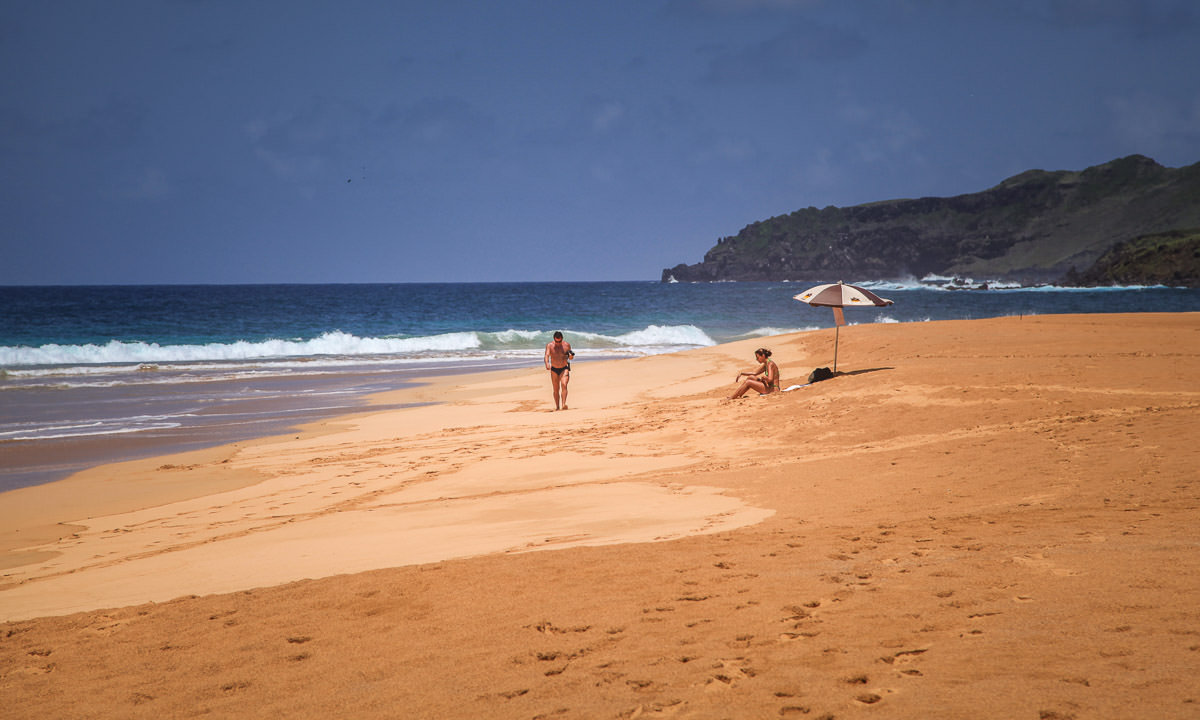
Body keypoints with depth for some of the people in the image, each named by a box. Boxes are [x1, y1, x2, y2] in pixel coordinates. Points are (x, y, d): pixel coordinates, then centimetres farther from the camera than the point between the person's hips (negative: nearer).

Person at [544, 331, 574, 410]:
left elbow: (570, 357, 13)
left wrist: (570, 356, -12)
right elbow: (546, 355, -20)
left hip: (564, 369, -1)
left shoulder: (567, 345, -2)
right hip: (554, 370, 1)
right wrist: (547, 363, -40)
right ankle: (557, 406, 17)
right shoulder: (549, 345, -6)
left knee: (564, 385, -22)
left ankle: (563, 404, -31)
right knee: (556, 389, 5)